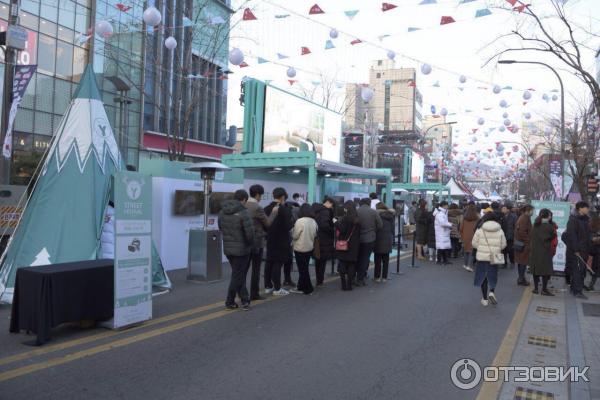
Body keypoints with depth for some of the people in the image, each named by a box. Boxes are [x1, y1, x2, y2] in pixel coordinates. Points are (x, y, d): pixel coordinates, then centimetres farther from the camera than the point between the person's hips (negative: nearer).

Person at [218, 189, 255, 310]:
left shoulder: (222, 212, 4)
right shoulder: (243, 212, -19)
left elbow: (221, 229, 11)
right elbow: (250, 232, -20)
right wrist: (250, 244, -2)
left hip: (227, 248, 7)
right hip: (241, 249, -7)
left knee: (239, 274, 17)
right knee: (237, 275, 6)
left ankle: (245, 300, 21)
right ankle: (230, 303, 14)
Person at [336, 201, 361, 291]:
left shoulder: (345, 218, -13)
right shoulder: (357, 219, 4)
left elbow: (341, 230, -17)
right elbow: (358, 233, 9)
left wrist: (337, 223, -5)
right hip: (354, 246, 5)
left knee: (342, 264, 5)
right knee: (351, 264, 9)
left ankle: (344, 284, 4)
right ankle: (349, 284, 11)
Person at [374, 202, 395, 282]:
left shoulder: (378, 215, -9)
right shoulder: (391, 216, 8)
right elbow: (393, 228, 13)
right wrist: (392, 239, 20)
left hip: (379, 240, -5)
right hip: (388, 240, 5)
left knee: (378, 259, 3)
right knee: (386, 260, 10)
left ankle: (377, 276, 7)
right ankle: (384, 277, 13)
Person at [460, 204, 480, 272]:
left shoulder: (464, 218, -2)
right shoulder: (477, 219, -10)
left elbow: (461, 228, 2)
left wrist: (462, 236, 14)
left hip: (465, 237, 3)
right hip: (473, 237, -3)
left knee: (466, 250, 18)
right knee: (472, 251, 0)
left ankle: (466, 264, 28)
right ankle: (469, 266, -9)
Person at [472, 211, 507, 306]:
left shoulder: (480, 230, -7)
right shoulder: (500, 231, -3)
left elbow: (474, 243, -2)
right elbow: (503, 245, 1)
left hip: (482, 257, -1)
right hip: (494, 257, 1)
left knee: (483, 277, 11)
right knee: (493, 276, 18)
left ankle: (485, 299, 14)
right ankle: (491, 292, -4)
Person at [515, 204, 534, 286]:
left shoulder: (521, 218, 14)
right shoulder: (525, 219, -16)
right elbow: (522, 232, -24)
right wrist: (528, 241, -17)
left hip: (519, 242, 10)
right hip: (524, 244, -10)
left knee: (520, 261, 15)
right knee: (523, 262, -3)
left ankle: (521, 278, 23)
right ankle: (521, 279, 1)